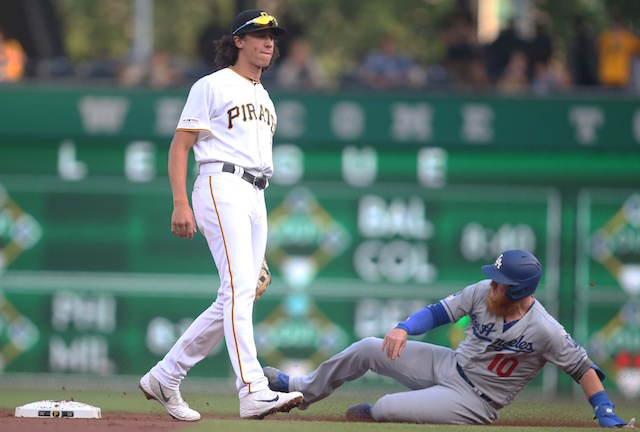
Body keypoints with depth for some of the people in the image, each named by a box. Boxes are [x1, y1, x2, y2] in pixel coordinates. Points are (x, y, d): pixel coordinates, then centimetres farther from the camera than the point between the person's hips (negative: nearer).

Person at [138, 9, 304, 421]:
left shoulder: (264, 99, 25)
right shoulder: (212, 86, 2)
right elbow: (180, 146, -3)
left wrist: (260, 230, 21)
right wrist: (181, 204, -15)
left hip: (256, 199, 9)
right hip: (222, 188, -8)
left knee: (234, 302, 5)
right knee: (239, 288, -20)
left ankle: (165, 378, 15)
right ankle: (254, 391, -31)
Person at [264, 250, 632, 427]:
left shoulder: (544, 331, -27)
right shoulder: (483, 293, -10)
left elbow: (583, 367, -20)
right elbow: (441, 312, 0)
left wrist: (606, 414, -27)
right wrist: (404, 329, -17)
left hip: (473, 402, -6)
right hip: (447, 365, 6)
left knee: (386, 409, -22)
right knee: (368, 349, 4)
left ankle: (365, 415, 19)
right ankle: (302, 390, 28)